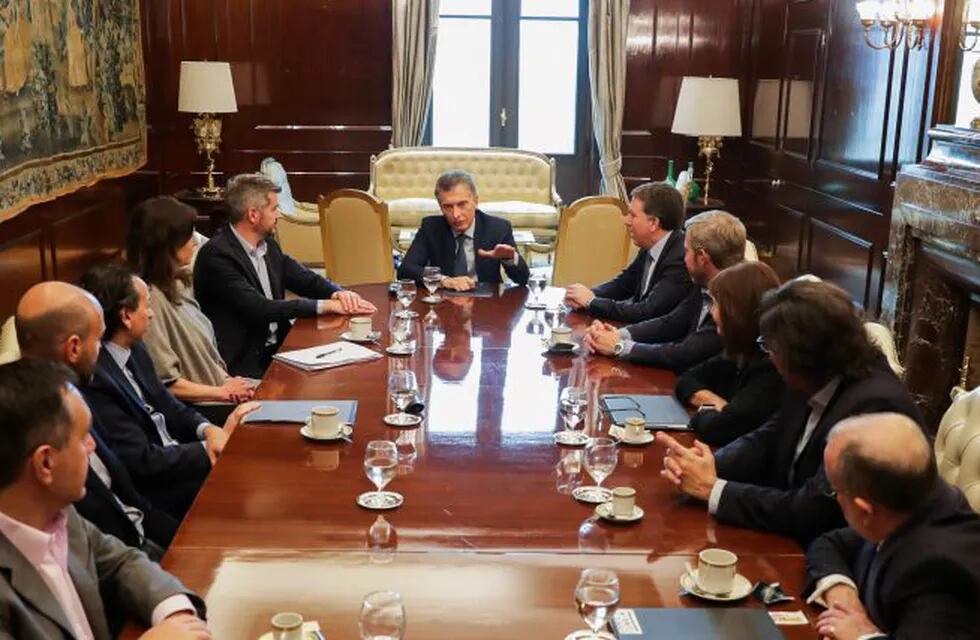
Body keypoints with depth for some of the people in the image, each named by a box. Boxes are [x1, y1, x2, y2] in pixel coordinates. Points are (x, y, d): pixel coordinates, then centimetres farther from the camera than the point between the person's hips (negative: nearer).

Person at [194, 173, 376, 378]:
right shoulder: (216, 255, -16)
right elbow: (259, 309, -23)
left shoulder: (267, 244, 9)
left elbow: (305, 279, 13)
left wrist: (338, 293, -9)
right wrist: (325, 305, -22)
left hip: (277, 346, 8)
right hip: (242, 362, -7)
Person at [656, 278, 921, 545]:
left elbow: (811, 513, -27)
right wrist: (706, 465, -12)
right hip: (792, 539, 7)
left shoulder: (875, 406, -27)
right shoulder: (815, 381, -4)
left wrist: (713, 489, -19)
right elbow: (767, 440, 8)